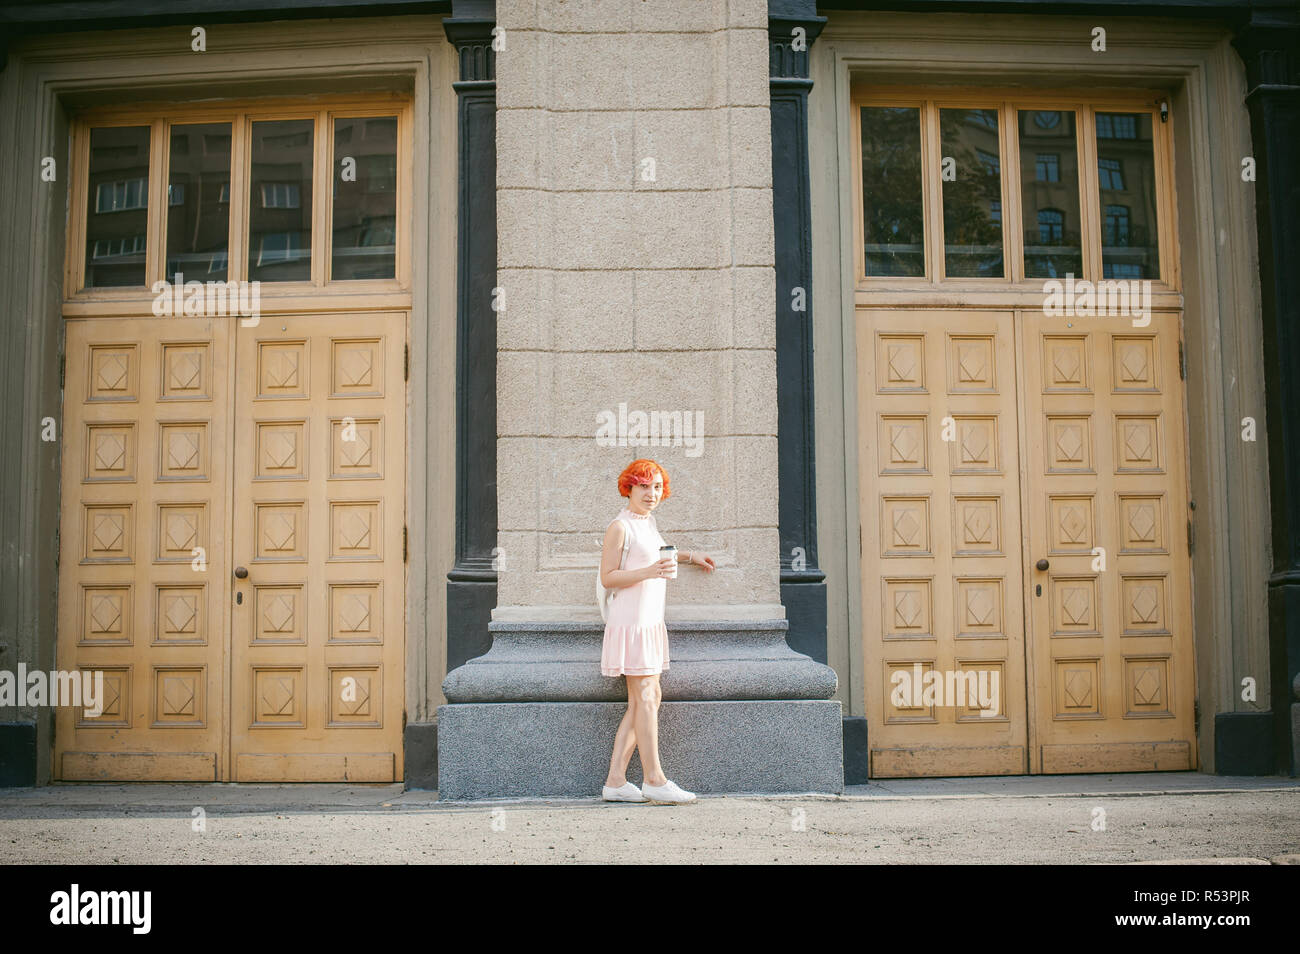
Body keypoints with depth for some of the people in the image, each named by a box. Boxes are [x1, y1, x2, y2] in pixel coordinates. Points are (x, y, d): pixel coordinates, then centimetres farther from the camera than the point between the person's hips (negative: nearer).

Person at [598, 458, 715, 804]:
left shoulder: (647, 523, 16)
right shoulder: (620, 526, -9)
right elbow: (607, 577, -11)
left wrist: (689, 556, 38)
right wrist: (648, 572, -22)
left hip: (651, 621, 9)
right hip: (631, 622, -9)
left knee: (643, 701, 7)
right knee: (646, 698, -6)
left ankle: (615, 780, 8)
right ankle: (655, 780, -1)